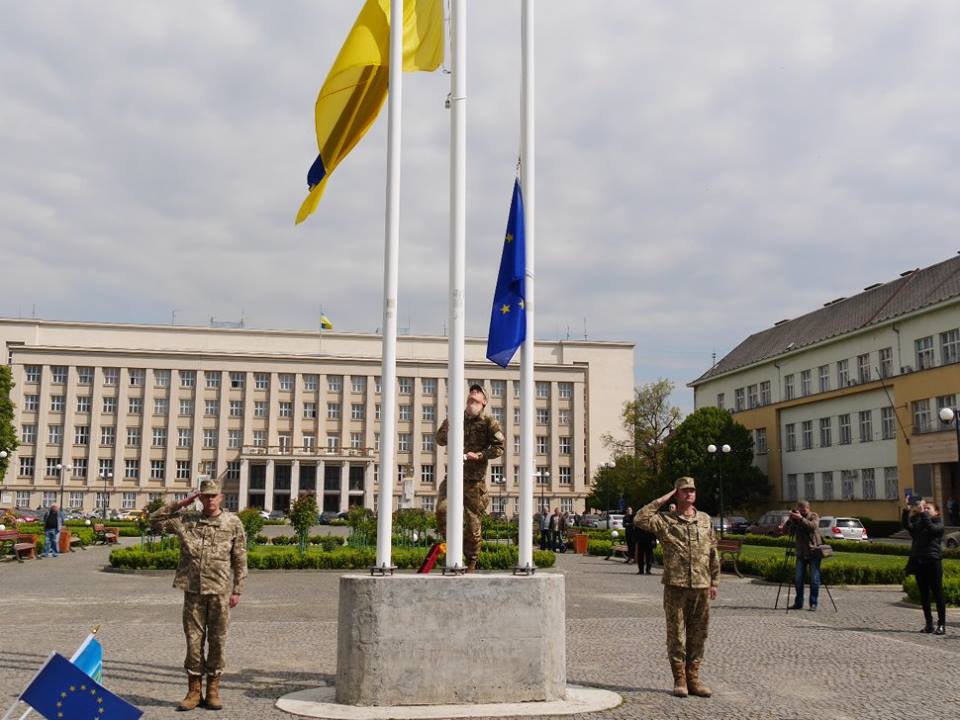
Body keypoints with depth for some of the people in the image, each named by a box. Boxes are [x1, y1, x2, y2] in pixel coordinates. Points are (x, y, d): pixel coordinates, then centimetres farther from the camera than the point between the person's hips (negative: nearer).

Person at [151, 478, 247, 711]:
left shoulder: (233, 523, 2)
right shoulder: (186, 520, 7)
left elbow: (240, 560, 2)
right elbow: (155, 521, 7)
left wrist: (237, 590, -1)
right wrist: (180, 504, 0)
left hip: (220, 591, -1)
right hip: (193, 590, 1)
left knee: (217, 639, 5)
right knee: (193, 639, 5)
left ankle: (213, 689, 16)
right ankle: (194, 690, 14)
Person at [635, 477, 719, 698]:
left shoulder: (706, 520, 12)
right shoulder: (665, 520, 0)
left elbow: (713, 553, 15)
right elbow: (639, 519, -16)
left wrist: (715, 581, 11)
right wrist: (661, 501, -10)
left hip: (701, 587, 3)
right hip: (675, 586, -3)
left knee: (698, 634, 8)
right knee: (676, 634, 1)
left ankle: (693, 678, 18)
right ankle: (680, 679, 11)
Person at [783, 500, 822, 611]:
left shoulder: (814, 516, -3)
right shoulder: (795, 518, 6)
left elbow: (813, 526, -24)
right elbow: (785, 531, -2)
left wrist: (801, 518, -31)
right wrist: (790, 520, -16)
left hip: (813, 553, -4)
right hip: (801, 553, 4)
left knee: (814, 580, -3)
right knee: (797, 579, 3)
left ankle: (813, 604, 6)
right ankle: (798, 603, 11)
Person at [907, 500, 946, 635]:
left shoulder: (939, 522, 2)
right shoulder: (918, 522, 15)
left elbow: (932, 528, -19)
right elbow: (908, 527, -2)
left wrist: (923, 513, -19)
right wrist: (911, 512, -11)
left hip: (933, 561, -5)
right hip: (918, 561, 5)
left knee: (937, 593, -3)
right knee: (924, 594, 7)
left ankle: (942, 624, 0)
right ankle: (929, 623, 13)